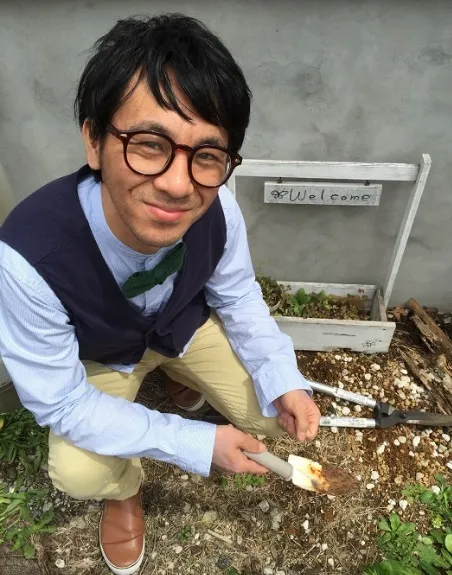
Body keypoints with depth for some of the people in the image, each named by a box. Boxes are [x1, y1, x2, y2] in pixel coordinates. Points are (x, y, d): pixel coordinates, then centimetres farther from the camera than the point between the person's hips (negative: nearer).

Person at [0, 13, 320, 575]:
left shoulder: (217, 209, -31)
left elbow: (237, 295, -9)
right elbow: (59, 402, -27)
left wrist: (283, 379, -23)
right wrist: (195, 443, -27)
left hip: (185, 323, 3)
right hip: (98, 358, -2)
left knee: (269, 417, -3)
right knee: (79, 474, -21)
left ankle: (182, 378, 30)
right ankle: (123, 490, 20)